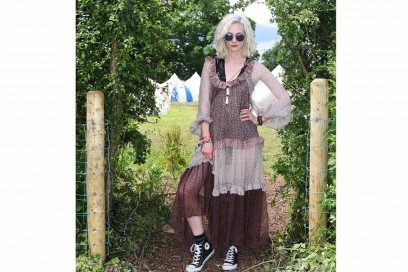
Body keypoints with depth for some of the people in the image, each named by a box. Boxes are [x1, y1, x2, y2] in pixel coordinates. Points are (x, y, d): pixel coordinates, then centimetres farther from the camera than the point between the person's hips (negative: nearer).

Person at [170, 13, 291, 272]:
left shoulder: (255, 69, 5)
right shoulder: (211, 65, 9)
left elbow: (283, 97, 8)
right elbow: (204, 103, 3)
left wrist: (261, 119, 1)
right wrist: (206, 139, -5)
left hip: (243, 140, -1)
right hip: (215, 139, 2)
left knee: (238, 196, 4)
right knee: (189, 189, -14)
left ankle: (233, 248, 23)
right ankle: (202, 245, 1)